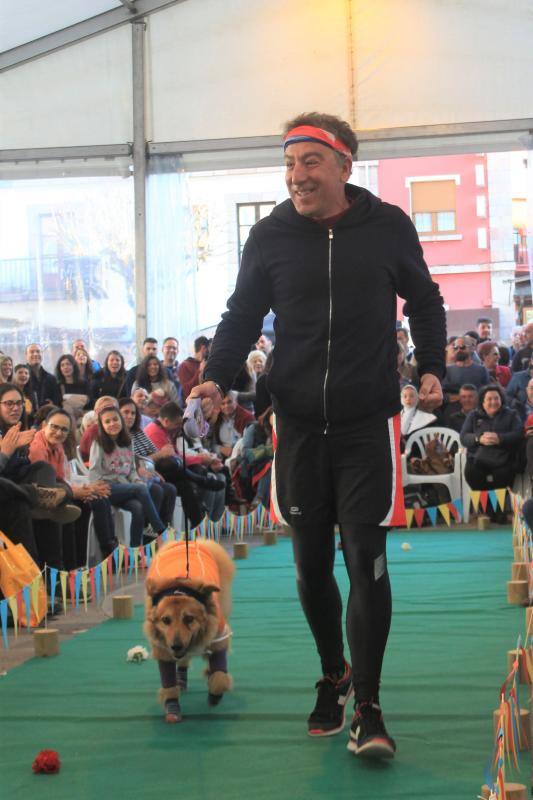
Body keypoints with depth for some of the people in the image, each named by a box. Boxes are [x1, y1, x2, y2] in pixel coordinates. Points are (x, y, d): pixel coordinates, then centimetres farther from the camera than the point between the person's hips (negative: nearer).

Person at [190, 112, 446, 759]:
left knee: (365, 561, -8)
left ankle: (367, 707, 2)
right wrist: (217, 377, -10)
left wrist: (431, 370, 0)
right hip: (298, 424, 2)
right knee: (311, 565, 10)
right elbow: (242, 313, 6)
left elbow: (424, 301, 13)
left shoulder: (389, 227, 0)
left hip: (368, 425, -2)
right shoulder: (271, 236, 2)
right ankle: (333, 676, 32)